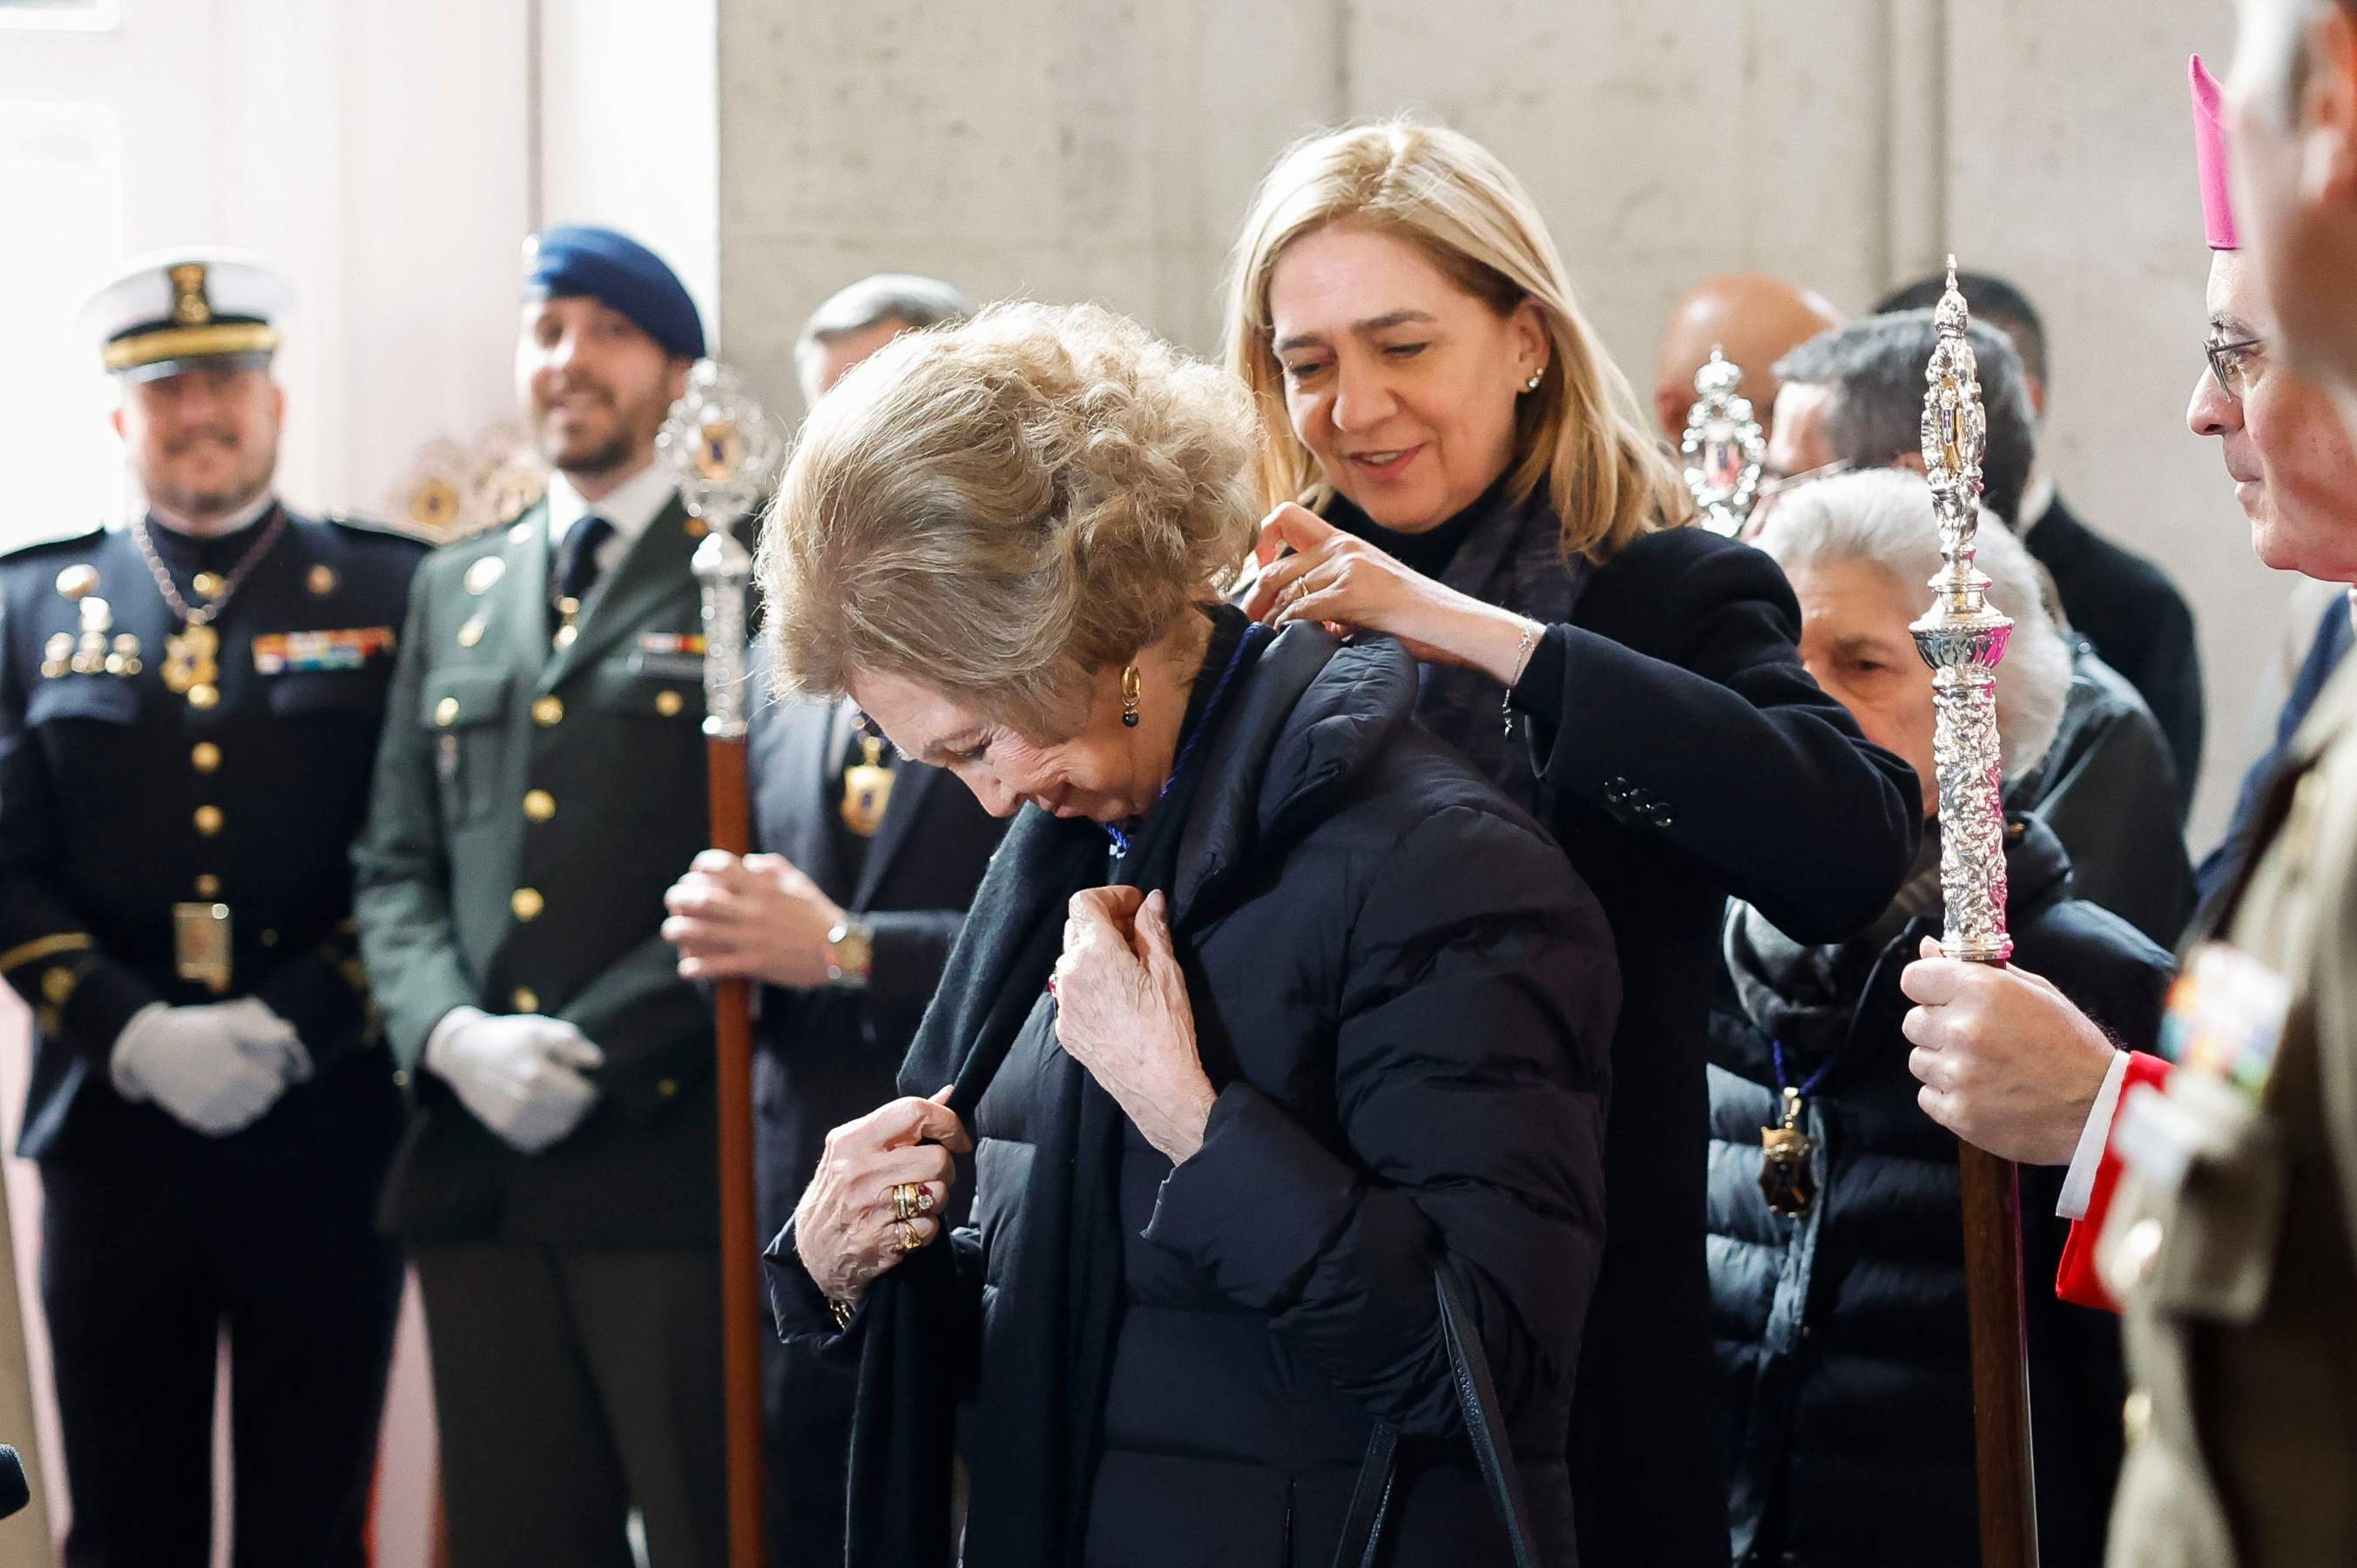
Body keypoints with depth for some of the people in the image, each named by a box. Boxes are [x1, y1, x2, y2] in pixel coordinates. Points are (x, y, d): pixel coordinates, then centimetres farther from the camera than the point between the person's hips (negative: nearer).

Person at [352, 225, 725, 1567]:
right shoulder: (455, 593, 19)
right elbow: (397, 865, 17)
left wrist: (603, 1054, -14)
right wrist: (451, 1034, -3)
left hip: (675, 1159, -5)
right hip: (478, 1176, 5)